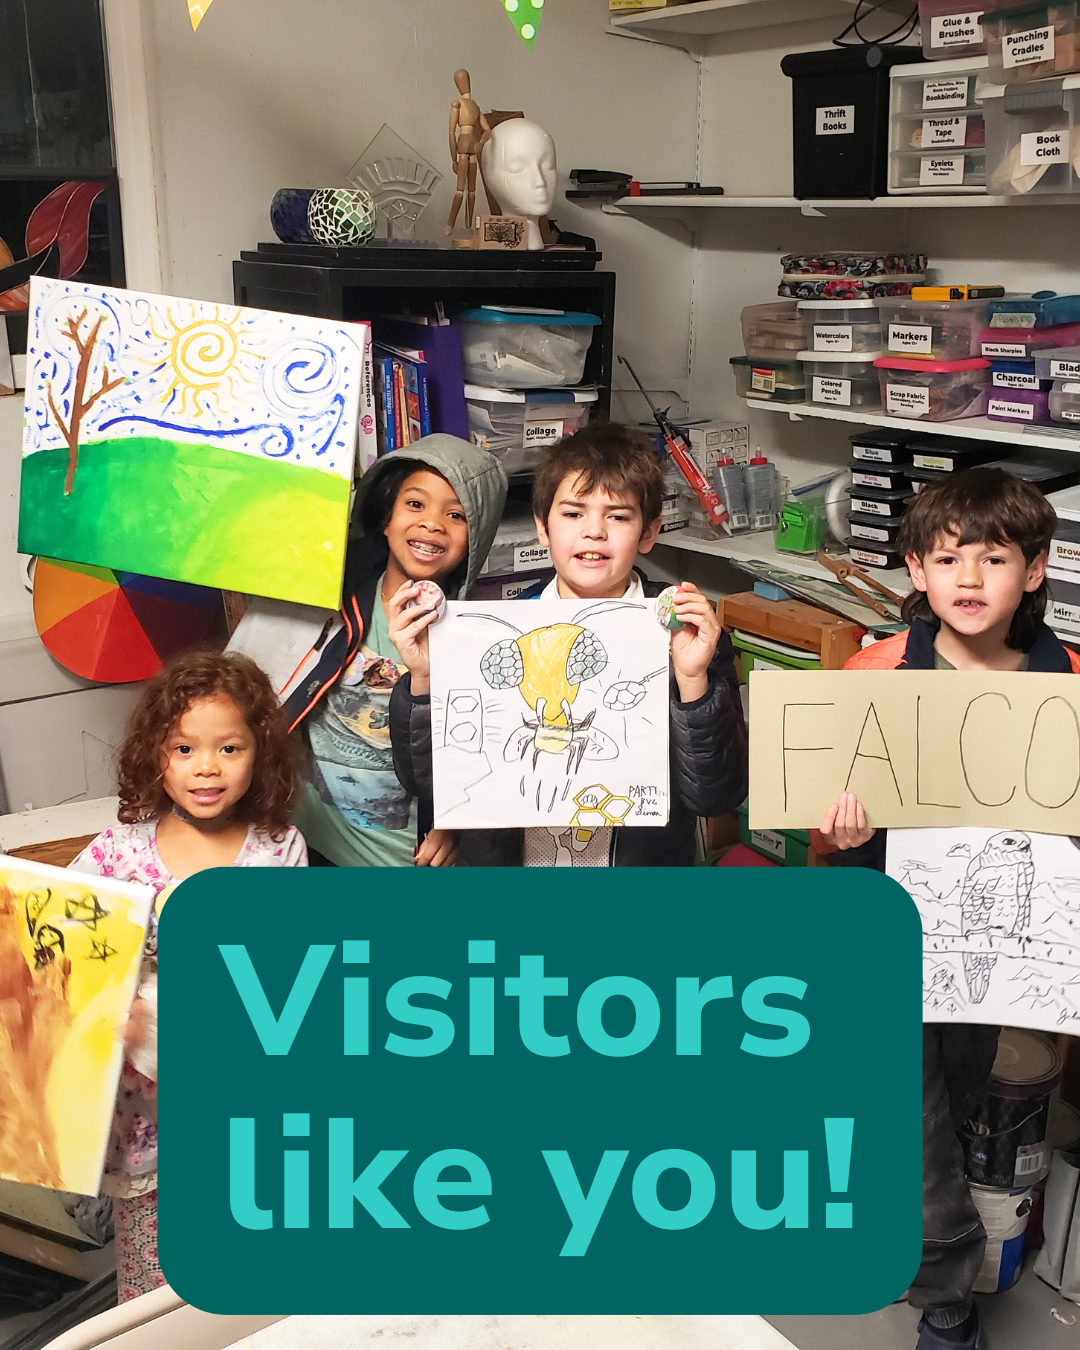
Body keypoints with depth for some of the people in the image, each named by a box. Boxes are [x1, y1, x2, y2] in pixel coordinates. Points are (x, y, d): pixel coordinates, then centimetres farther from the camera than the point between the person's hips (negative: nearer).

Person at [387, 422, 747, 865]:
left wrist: (694, 680, -18)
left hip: (640, 860, -1)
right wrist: (423, 678, -11)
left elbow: (714, 798, -6)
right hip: (507, 859, 1)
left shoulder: (689, 636, 0)